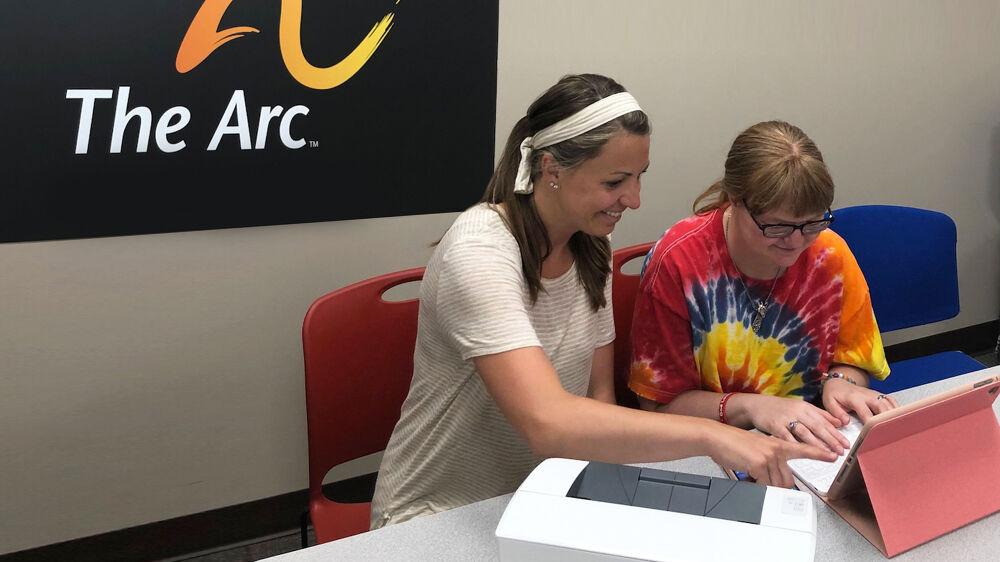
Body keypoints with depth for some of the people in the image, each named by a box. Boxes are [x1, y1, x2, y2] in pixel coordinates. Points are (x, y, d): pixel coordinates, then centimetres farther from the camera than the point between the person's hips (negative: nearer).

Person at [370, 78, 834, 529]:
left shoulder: (590, 248, 0)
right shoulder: (479, 250, -24)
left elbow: (598, 393, 5)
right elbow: (547, 423, -36)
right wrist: (710, 435, -38)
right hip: (437, 516, -6)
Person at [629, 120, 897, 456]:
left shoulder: (830, 254, -5)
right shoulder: (678, 261, -16)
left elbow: (851, 357, 11)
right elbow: (659, 404, -12)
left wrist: (839, 382, -11)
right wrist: (750, 407, -26)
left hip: (809, 441, 3)